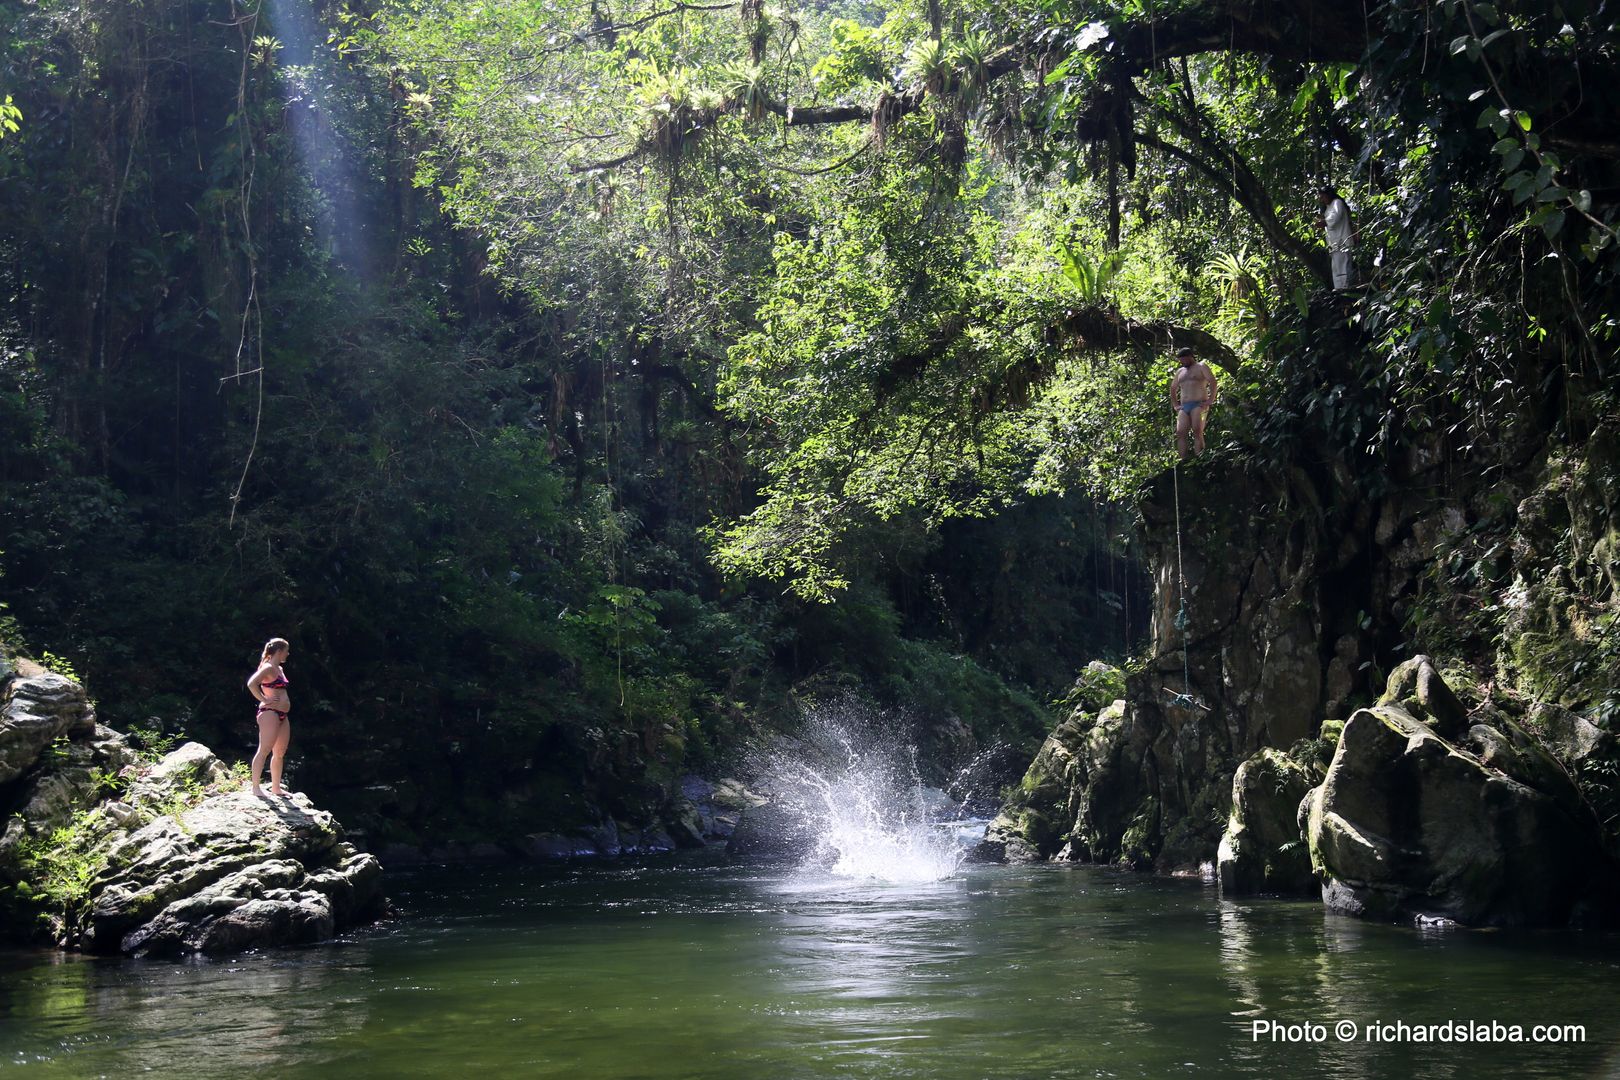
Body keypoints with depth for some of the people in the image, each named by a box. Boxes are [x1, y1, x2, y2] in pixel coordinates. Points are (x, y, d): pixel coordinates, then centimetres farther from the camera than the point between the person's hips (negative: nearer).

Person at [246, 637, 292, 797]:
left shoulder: (279, 669, 19)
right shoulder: (268, 668, -9)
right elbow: (251, 683, -24)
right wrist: (264, 700, -18)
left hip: (281, 715, 10)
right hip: (269, 713, -10)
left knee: (280, 753, 10)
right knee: (264, 750, -11)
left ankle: (276, 788, 16)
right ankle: (255, 787, -11)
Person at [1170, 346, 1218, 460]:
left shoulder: (1201, 366, 6)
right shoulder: (1180, 372, 26)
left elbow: (1213, 382, -5)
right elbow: (1173, 388, 34)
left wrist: (1210, 400, -13)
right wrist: (1175, 404, 20)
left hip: (1198, 405, -6)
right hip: (1184, 407, 6)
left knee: (1197, 432, -20)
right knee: (1180, 433, -11)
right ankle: (1184, 460, -17)